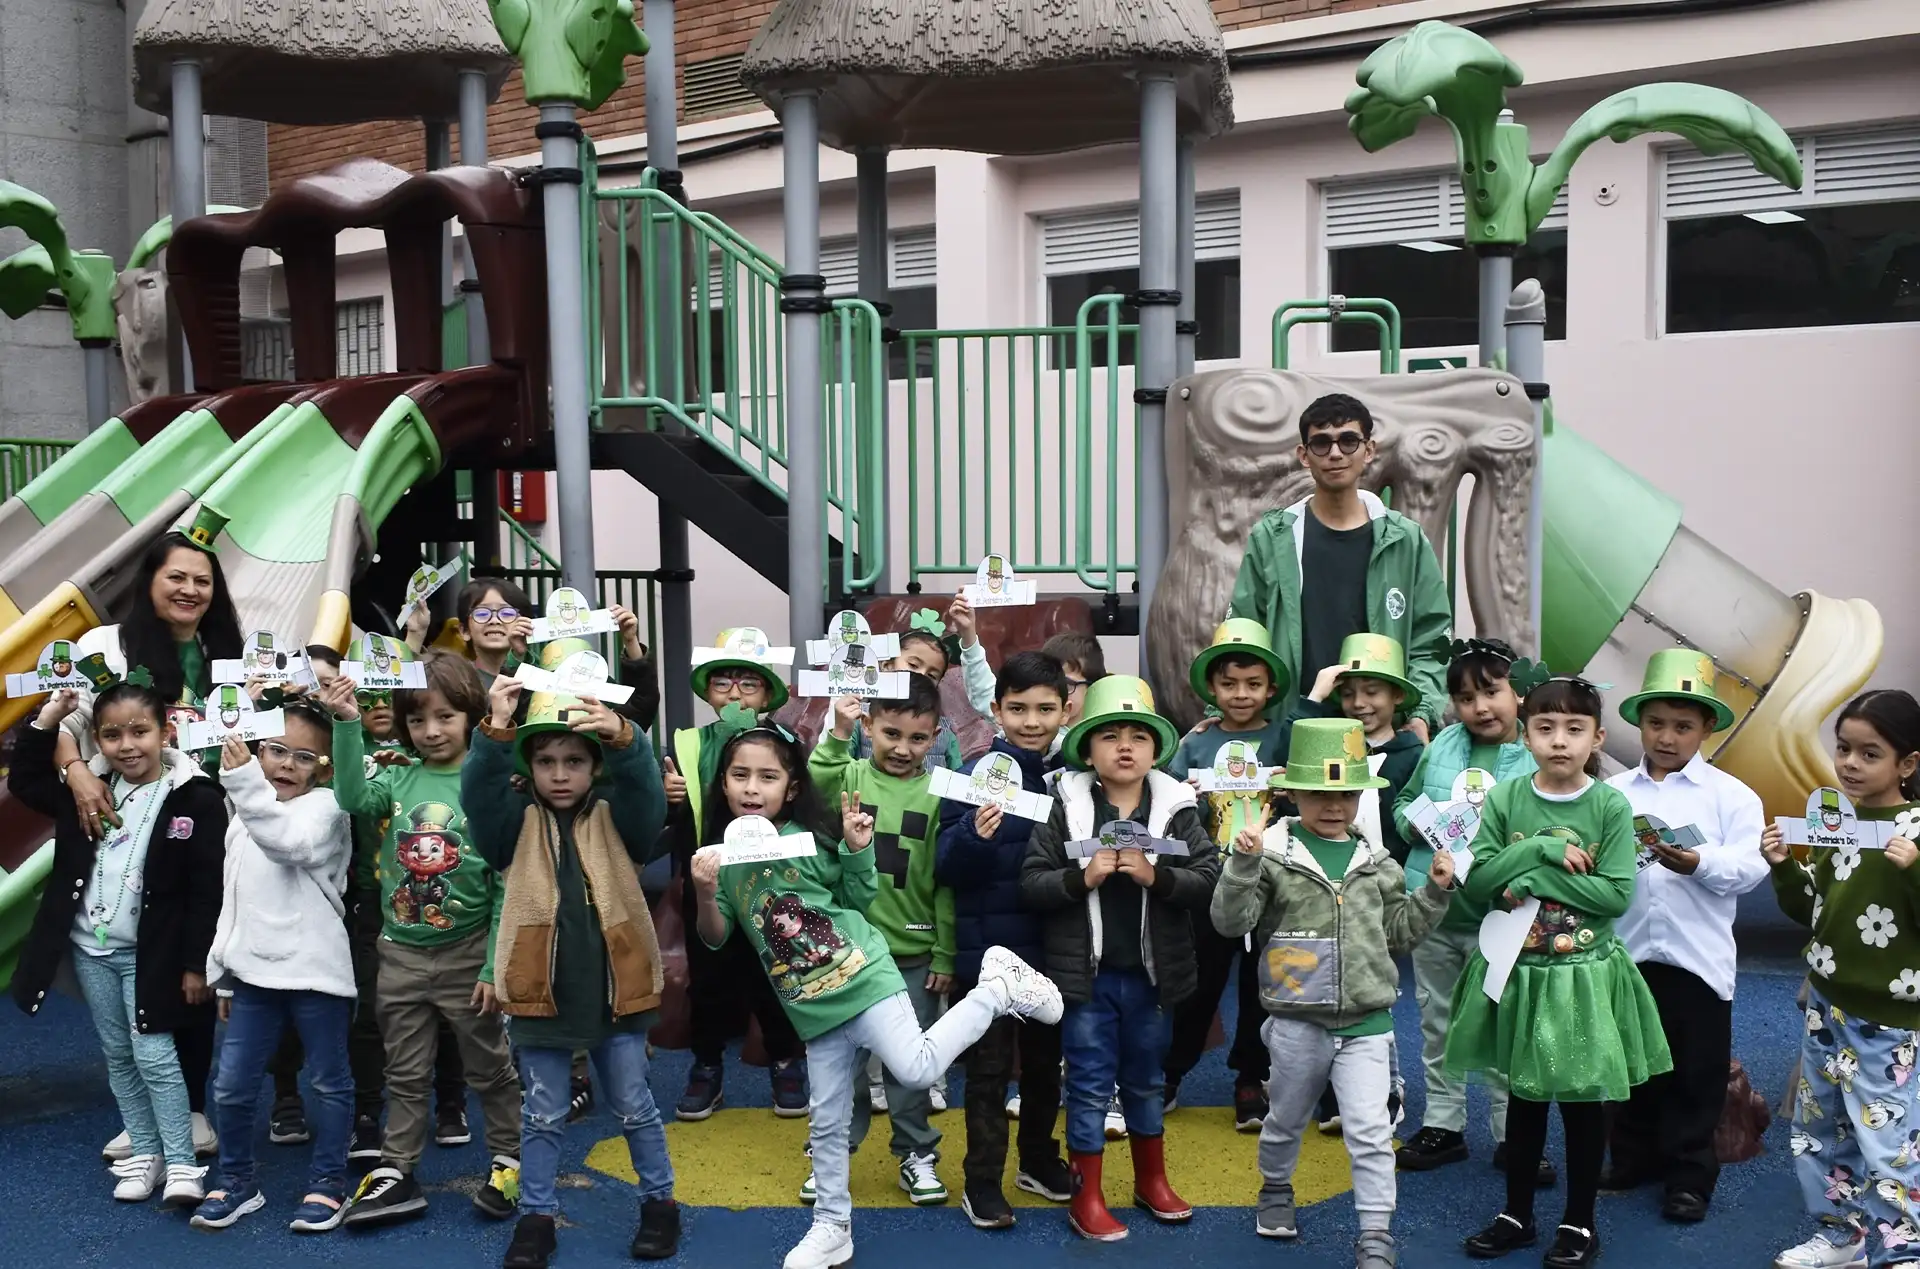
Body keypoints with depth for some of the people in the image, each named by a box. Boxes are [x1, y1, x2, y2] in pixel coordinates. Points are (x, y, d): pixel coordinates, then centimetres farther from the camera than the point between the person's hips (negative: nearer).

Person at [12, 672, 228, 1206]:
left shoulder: (196, 797, -14)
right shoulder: (88, 786, 1)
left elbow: (207, 890, -13)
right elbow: (25, 782, 10)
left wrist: (196, 963, -12)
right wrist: (46, 721, -3)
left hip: (150, 953, -5)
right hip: (89, 948, 6)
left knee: (153, 1056, -5)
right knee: (117, 1055, 14)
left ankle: (181, 1163, 4)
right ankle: (144, 1153, 25)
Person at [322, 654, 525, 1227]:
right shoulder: (399, 779, -1)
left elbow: (507, 885, -11)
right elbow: (353, 797, -22)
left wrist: (495, 965, -12)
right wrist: (346, 724, -29)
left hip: (467, 953, -3)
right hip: (401, 953, 3)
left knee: (489, 1068, 13)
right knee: (406, 1074, 15)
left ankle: (508, 1160, 29)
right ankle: (396, 1173, 25)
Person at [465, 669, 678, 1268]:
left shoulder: (617, 819, 0)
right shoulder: (518, 823, 1)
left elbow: (647, 792, -20)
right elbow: (478, 794, -18)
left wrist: (623, 739, -40)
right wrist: (496, 732, -34)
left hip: (614, 989, 0)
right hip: (542, 991, 0)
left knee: (634, 1107, 12)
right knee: (543, 1115, 12)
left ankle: (659, 1203, 28)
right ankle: (536, 1217, 25)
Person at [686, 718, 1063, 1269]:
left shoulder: (807, 839, -6)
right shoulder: (719, 855, 3)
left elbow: (859, 900, 6)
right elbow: (715, 938, 2)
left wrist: (858, 849, -11)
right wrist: (704, 894, -17)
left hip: (861, 977, -4)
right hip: (813, 1008, 4)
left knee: (916, 1070, -21)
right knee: (826, 1122, 10)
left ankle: (999, 987, -1)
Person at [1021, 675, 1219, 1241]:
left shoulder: (1176, 808, -4)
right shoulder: (1067, 807, -6)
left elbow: (1210, 879, -11)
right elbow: (1031, 884, -8)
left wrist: (1156, 876, -24)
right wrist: (1081, 878, -22)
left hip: (1150, 972, 2)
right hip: (1086, 972, -2)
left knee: (1145, 1081, 19)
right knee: (1089, 1085, 7)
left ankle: (1151, 1180, 37)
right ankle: (1086, 1198, 18)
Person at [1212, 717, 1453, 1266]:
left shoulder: (1376, 861, 5)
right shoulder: (1274, 854, -8)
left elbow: (1398, 932, 15)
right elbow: (1230, 922, -14)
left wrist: (1434, 892, 4)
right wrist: (1243, 863, -27)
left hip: (1367, 1021, 2)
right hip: (1297, 1020, -1)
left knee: (1371, 1132, -3)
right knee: (1287, 1119, 19)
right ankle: (1275, 1189, 45)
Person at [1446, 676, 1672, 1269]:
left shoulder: (1611, 807, -9)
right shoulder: (1504, 799, -4)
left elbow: (1616, 895, -15)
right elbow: (1478, 879, -10)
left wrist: (1534, 878, -19)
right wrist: (1544, 849, -19)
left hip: (1584, 974, -2)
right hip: (1518, 970, 2)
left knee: (1584, 1099, 9)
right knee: (1523, 1095, 15)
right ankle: (1517, 1213, 29)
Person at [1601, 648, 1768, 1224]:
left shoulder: (1730, 795, -1)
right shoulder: (1613, 793, 6)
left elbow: (1748, 867, -10)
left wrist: (1699, 863, -26)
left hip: (1697, 957, -3)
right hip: (1625, 952, 3)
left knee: (1695, 1073, 5)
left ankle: (1689, 1174, 18)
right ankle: (1633, 1157, 30)